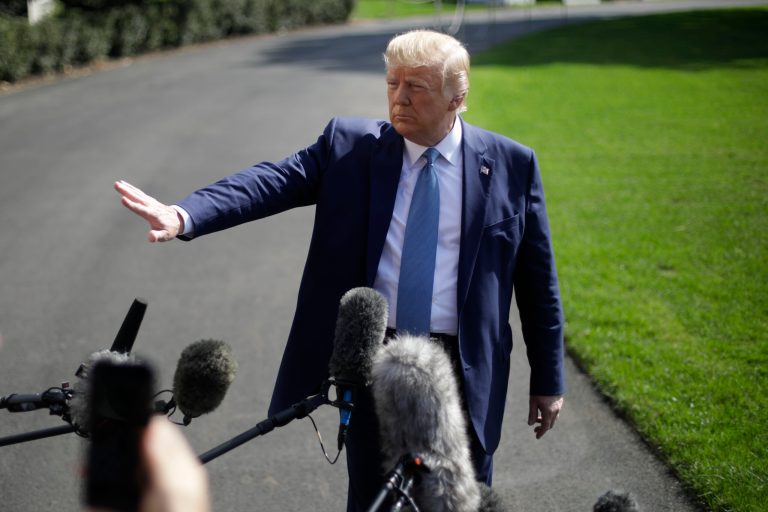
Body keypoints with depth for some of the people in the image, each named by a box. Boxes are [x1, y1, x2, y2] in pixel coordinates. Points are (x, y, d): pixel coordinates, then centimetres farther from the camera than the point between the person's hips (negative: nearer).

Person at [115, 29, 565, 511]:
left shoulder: (511, 164, -3)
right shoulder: (350, 146, -1)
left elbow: (537, 279, 1)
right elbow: (273, 181, -15)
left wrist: (548, 380, 3)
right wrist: (183, 216, -32)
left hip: (465, 370, -1)